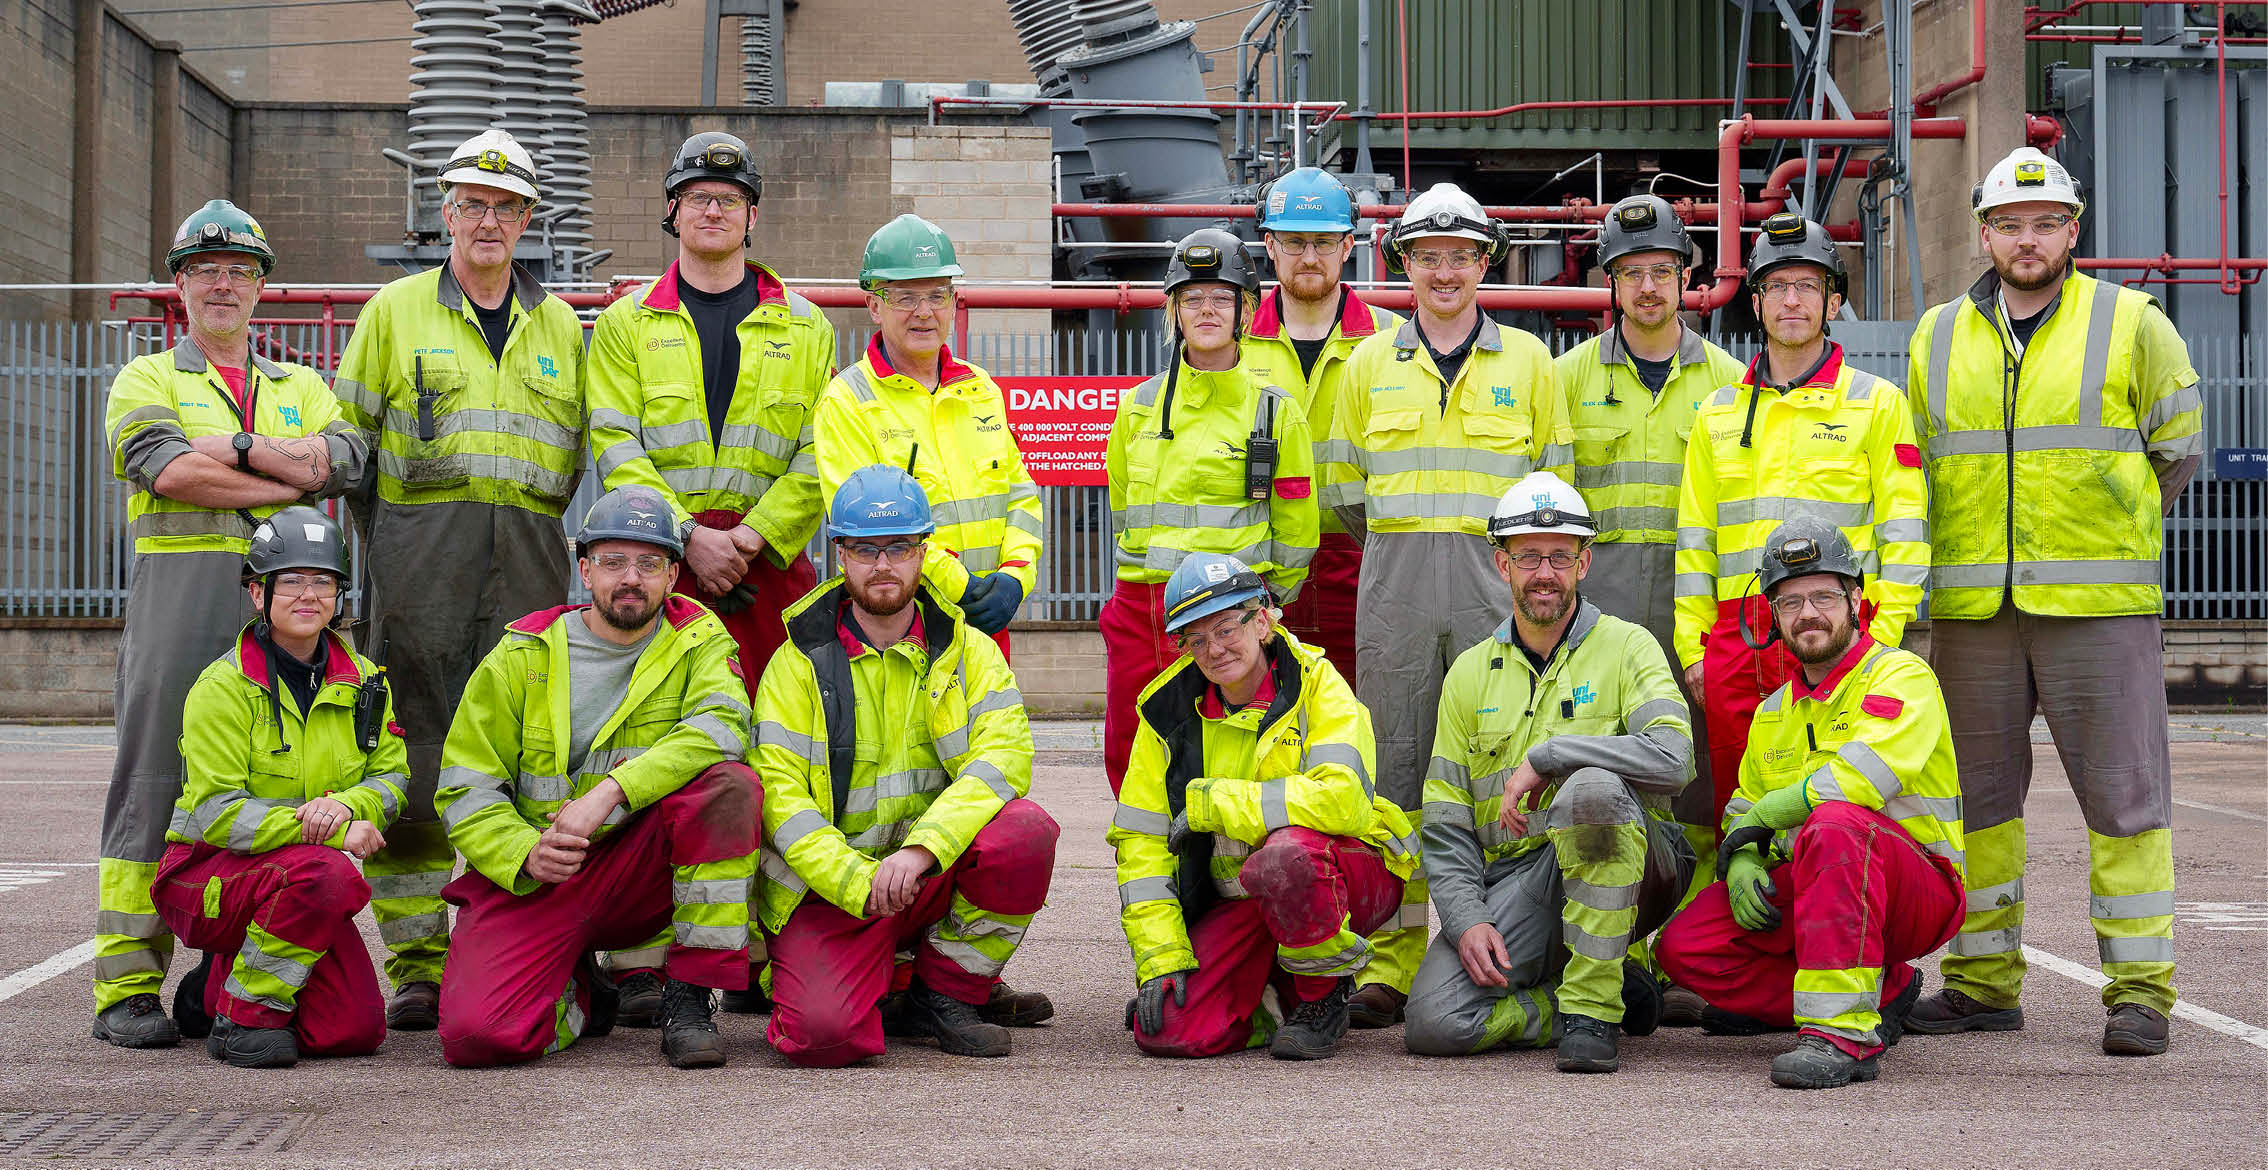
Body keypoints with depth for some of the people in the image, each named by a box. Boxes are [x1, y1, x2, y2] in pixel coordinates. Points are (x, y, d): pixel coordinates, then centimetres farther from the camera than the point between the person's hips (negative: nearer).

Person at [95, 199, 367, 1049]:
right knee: (156, 778, -7)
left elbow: (345, 456, 1)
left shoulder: (300, 388, 22)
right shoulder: (146, 380, 12)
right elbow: (167, 468, -9)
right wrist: (289, 481, -7)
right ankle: (127, 985, -6)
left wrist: (232, 447, -8)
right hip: (178, 588, -3)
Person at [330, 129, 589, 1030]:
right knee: (415, 750, -5)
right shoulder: (396, 311, 10)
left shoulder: (560, 327, 17)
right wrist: (381, 541, 2)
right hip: (421, 552, -2)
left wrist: (565, 548, 8)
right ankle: (417, 963, 0)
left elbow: (585, 453, 19)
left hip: (531, 564, 2)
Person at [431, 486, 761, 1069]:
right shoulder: (522, 655, 3)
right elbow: (464, 787, 2)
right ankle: (579, 995, 13)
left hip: (641, 866, 0)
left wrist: (612, 792, -30)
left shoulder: (698, 641, 3)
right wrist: (524, 852, -19)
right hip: (528, 880, 0)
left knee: (730, 785, -28)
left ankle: (689, 996, -17)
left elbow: (721, 725, -19)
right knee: (475, 1034, -25)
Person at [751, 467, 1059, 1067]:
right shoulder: (799, 663, 1)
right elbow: (779, 793, -8)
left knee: (1026, 831, -29)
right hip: (829, 885, -2)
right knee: (823, 1034, -28)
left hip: (937, 871, 2)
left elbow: (1005, 755, -12)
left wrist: (923, 848, -28)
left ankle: (944, 993, -5)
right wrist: (859, 883, -23)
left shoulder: (968, 652, 5)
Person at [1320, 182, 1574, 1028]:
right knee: (1394, 760, 0)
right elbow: (1343, 483, 16)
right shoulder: (1370, 364, 12)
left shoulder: (1527, 360, 9)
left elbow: (1555, 481, 10)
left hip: (1497, 577, -1)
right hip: (1394, 578, 1)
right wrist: (1398, 542, 11)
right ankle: (1393, 955, 5)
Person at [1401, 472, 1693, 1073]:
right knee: (1433, 1020, -22)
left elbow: (1671, 758, -18)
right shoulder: (1470, 673, 14)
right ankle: (1593, 1000, 3)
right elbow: (1446, 826, 10)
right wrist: (1466, 920, -7)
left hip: (1619, 869, -3)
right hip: (1513, 878, 3)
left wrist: (1543, 759, -18)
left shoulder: (1627, 647, 3)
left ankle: (1594, 1005, -26)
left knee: (1593, 784, -37)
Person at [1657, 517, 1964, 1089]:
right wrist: (1740, 863, -4)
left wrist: (1761, 819, -11)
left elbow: (1862, 775, -24)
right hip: (1801, 891, 8)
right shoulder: (1774, 713, 17)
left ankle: (1845, 1033, -39)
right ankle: (1877, 996, -4)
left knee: (1836, 823, -39)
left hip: (1918, 888, -7)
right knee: (1685, 946, -12)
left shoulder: (1902, 676, -7)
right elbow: (1742, 812, 21)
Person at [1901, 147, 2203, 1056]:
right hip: (1971, 607, 3)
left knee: (2123, 794, -3)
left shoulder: (2132, 325, 3)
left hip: (2099, 604, -3)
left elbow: (2176, 449, 11)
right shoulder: (1939, 336, 12)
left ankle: (2139, 988, 2)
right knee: (1976, 794, 7)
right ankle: (1983, 980, 17)